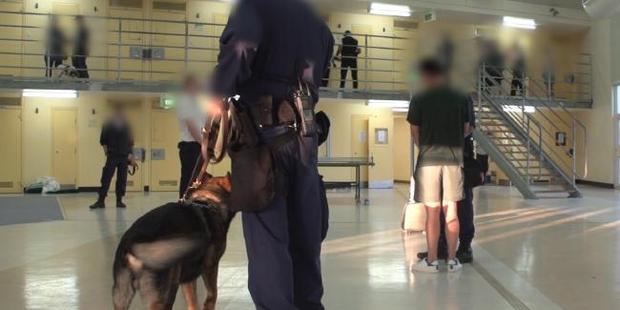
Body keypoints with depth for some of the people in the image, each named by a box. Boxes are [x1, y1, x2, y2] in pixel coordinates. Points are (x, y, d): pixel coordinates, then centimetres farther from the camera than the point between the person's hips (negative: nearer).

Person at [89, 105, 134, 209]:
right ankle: (101, 201, -3)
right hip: (112, 156, -2)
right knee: (106, 178, -6)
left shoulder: (127, 125, 7)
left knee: (122, 179, 5)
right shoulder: (108, 125, 0)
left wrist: (130, 154, 3)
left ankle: (119, 201, 13)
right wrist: (106, 152, -7)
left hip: (124, 156, 2)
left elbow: (130, 141, 10)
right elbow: (103, 141, 2)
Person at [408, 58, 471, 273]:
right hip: (454, 158, 3)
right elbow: (466, 130, 9)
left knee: (432, 212, 2)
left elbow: (415, 133, 1)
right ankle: (452, 259, 14)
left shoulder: (419, 100, -5)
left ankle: (431, 261, 8)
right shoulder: (461, 99, 4)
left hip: (429, 158, -3)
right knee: (451, 211, 9)